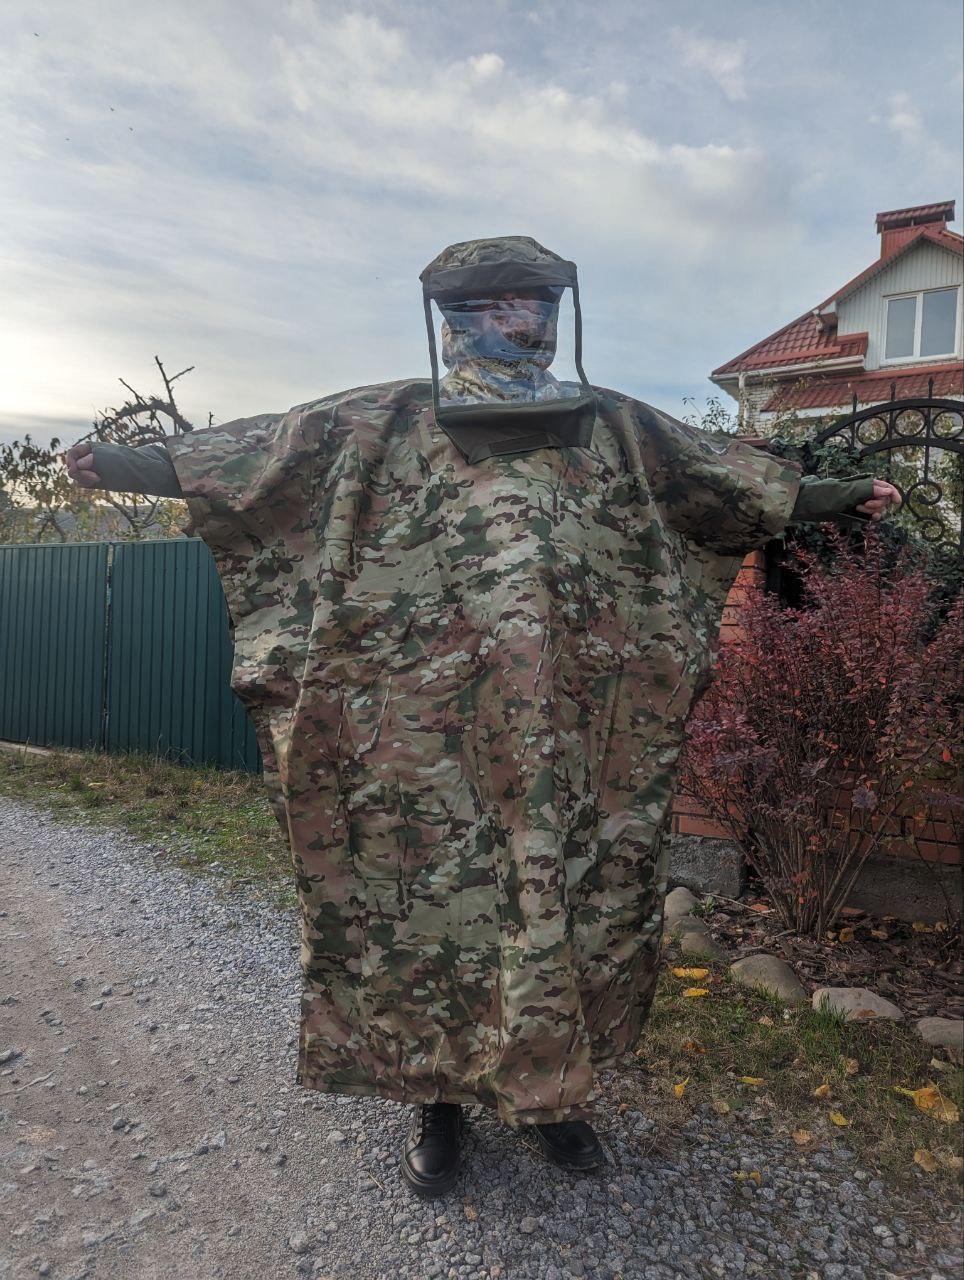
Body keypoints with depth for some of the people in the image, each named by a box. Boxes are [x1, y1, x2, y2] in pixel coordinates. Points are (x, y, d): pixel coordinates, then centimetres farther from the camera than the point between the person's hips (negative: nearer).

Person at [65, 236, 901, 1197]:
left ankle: (550, 1088, 36)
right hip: (429, 747, -1)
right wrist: (121, 464, 7)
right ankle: (436, 1094, 32)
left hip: (575, 747, 2)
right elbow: (249, 451, 8)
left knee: (574, 896, 11)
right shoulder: (384, 425, 6)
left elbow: (735, 478, 19)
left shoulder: (614, 428, 12)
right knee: (426, 899, 7)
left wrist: (842, 497, 24)